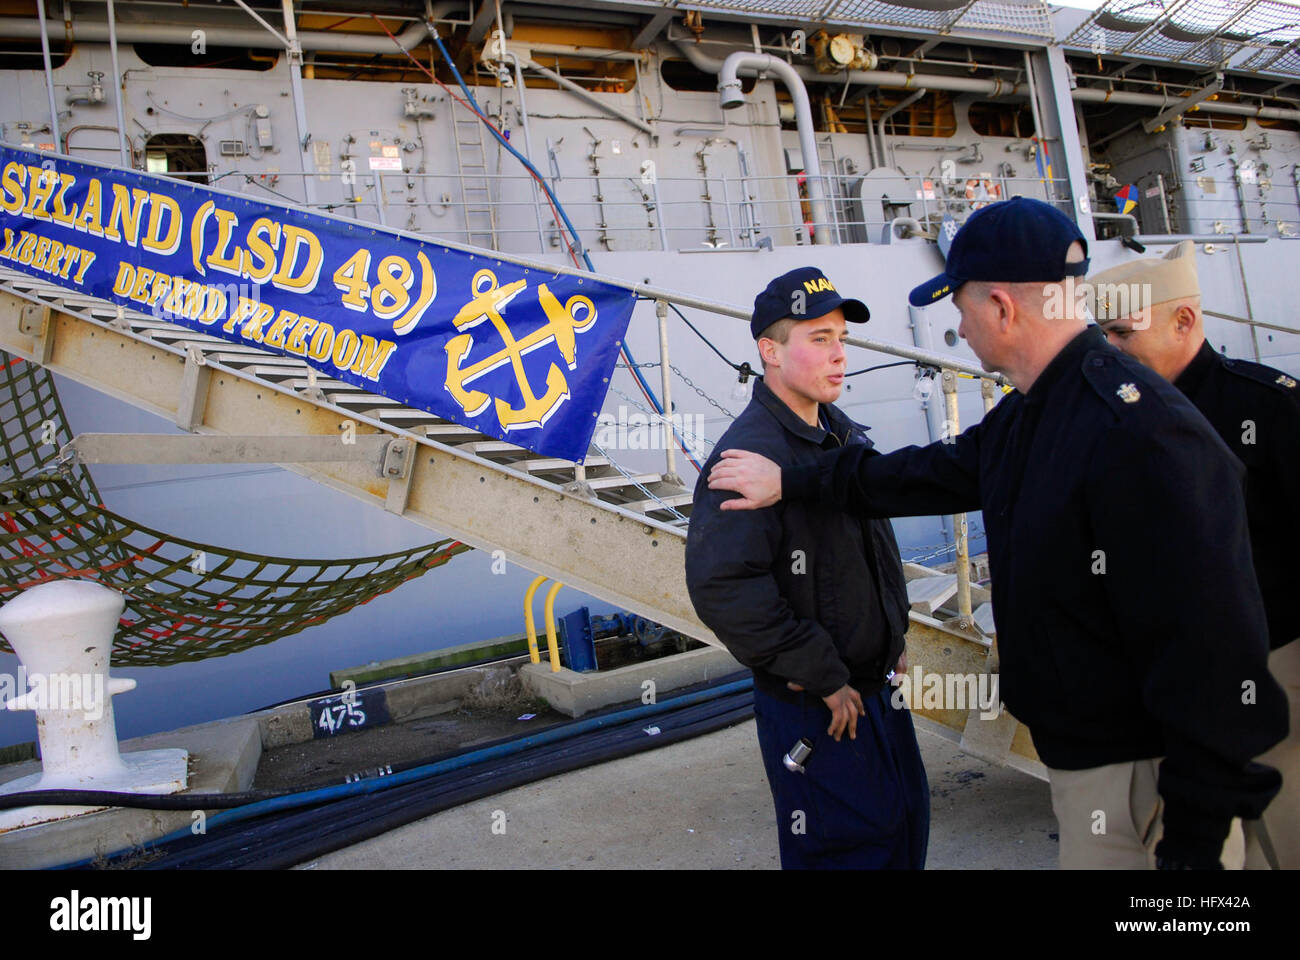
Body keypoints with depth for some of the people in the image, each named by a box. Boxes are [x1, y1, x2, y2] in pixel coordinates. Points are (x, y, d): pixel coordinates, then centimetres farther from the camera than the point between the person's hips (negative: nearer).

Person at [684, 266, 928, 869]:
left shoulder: (843, 435, 7)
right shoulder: (749, 453, -22)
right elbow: (723, 588, -32)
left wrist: (894, 633, 14)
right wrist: (823, 677, -24)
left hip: (876, 685, 8)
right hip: (814, 707, -8)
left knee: (905, 824, 21)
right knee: (849, 847, 5)